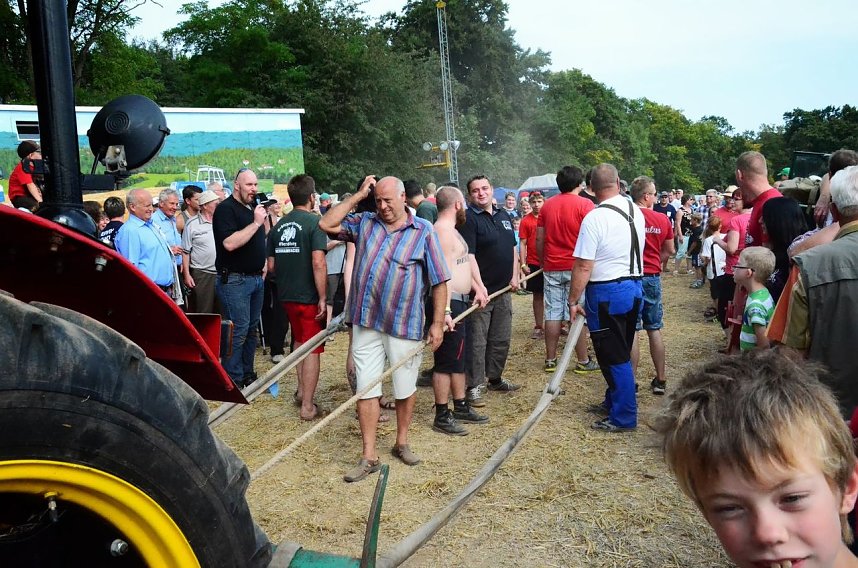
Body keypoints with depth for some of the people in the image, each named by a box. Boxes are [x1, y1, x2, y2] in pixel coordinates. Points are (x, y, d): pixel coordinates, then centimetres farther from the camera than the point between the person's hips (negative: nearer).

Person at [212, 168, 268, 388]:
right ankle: (233, 381, 3)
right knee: (238, 331, -6)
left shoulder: (253, 207, 15)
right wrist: (256, 223, -22)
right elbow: (230, 243, -25)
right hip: (234, 279, -8)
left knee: (251, 329, 13)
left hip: (256, 278, 9)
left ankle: (247, 375, 24)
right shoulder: (226, 209, -11)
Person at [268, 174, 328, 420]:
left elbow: (271, 265, 10)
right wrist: (323, 298, -17)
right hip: (309, 296, -6)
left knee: (299, 341, 25)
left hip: (287, 296, 6)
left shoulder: (279, 225, 5)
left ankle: (301, 390, 36)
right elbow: (318, 263, -23)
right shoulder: (314, 222, -14)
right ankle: (307, 406, 8)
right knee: (312, 350, 3)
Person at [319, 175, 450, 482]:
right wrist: (358, 196, -1)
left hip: (404, 324, -2)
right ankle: (369, 456, 16)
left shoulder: (423, 231, -4)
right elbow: (327, 224, 0)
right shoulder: (365, 223, 7)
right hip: (366, 322, 2)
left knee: (405, 388, 13)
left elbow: (439, 281, -3)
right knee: (366, 389, 5)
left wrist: (438, 323, -6)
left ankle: (402, 442, 35)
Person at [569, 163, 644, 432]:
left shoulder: (595, 218, -18)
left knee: (613, 357, 3)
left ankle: (623, 417, 12)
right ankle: (614, 401, 35)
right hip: (635, 286, 8)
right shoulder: (636, 211, 5)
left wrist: (573, 300, -11)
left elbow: (583, 266, -19)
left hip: (607, 292, -8)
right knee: (622, 353, 20)